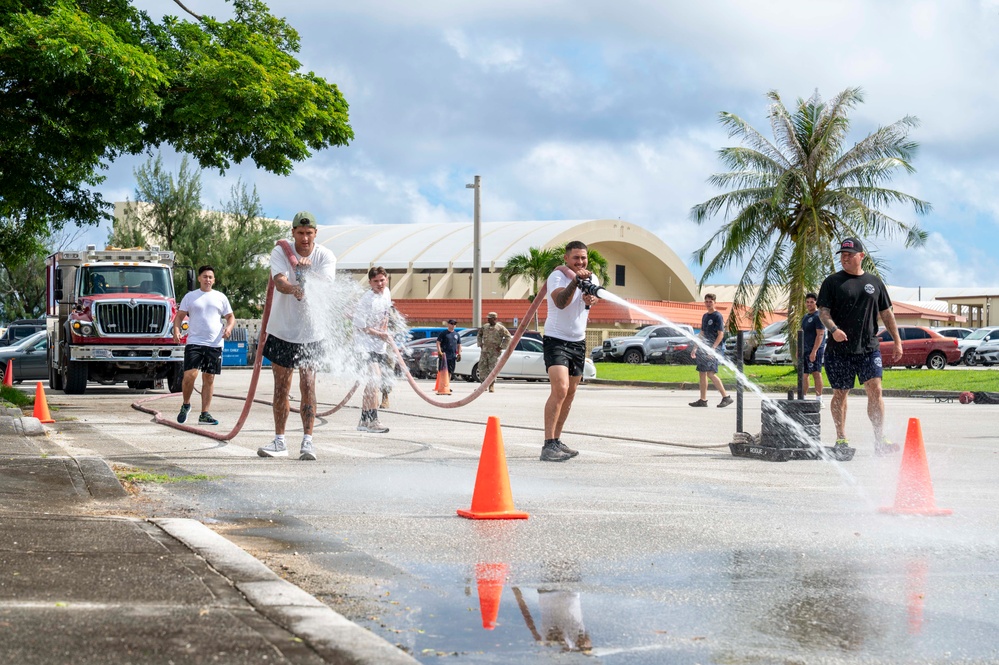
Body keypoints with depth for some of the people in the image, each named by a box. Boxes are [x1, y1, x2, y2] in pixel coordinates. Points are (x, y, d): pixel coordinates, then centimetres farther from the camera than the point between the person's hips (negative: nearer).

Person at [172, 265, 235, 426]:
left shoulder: (220, 297, 12)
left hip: (215, 344, 2)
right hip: (194, 342, -2)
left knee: (209, 378, 4)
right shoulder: (190, 296, 8)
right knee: (190, 375, -15)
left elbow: (230, 317, 15)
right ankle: (186, 405, 9)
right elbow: (179, 316, 6)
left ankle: (205, 414, 9)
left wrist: (229, 327, -6)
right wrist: (176, 330, -13)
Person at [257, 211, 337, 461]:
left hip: (311, 331, -1)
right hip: (282, 329, 1)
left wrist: (307, 271, -41)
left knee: (308, 386, -5)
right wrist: (294, 289, -46)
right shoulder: (280, 252, -6)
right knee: (281, 387, 7)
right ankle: (279, 441, 14)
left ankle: (307, 440, -1)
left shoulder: (325, 257, -6)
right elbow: (279, 282, -24)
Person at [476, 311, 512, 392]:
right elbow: (479, 335, 26)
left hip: (494, 352, -5)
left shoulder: (500, 328, -5)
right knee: (482, 367, 2)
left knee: (492, 368, -7)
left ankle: (492, 386, 0)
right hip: (484, 351, 5)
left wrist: (501, 347, -9)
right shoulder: (485, 327, 10)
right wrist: (480, 344, 13)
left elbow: (508, 337, -6)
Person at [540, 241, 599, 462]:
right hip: (556, 339, -7)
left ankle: (557, 441, 23)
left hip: (578, 342, 7)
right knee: (560, 389, -22)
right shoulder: (557, 276, -12)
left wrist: (590, 297, -36)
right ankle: (548, 446, -26)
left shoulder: (590, 278, 7)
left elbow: (594, 297, -12)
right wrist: (575, 282, -44)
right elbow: (560, 302, -29)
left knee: (570, 394, 12)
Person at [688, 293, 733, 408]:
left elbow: (721, 335, -13)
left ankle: (726, 397, -11)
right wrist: (695, 348, 21)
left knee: (710, 373, -15)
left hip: (713, 349, -8)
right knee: (702, 373, 6)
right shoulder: (705, 316, 17)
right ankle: (703, 400, 10)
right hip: (704, 349, 8)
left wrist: (712, 348, -22)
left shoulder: (717, 316, -7)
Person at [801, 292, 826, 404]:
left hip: (815, 350, -9)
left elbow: (820, 335, -17)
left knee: (816, 373, -8)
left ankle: (818, 399, -7)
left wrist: (814, 351, -22)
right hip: (805, 350, 9)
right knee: (803, 374, 10)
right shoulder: (805, 317, 19)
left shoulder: (818, 316, -9)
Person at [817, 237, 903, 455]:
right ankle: (841, 438, 16)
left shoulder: (874, 282, 13)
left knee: (875, 390, -9)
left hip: (869, 347, 1)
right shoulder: (832, 282, 4)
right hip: (839, 349, -1)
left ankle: (880, 440, -6)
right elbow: (823, 311, -2)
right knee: (840, 394, 5)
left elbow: (886, 313, 18)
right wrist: (833, 329, -22)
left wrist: (897, 341, 13)